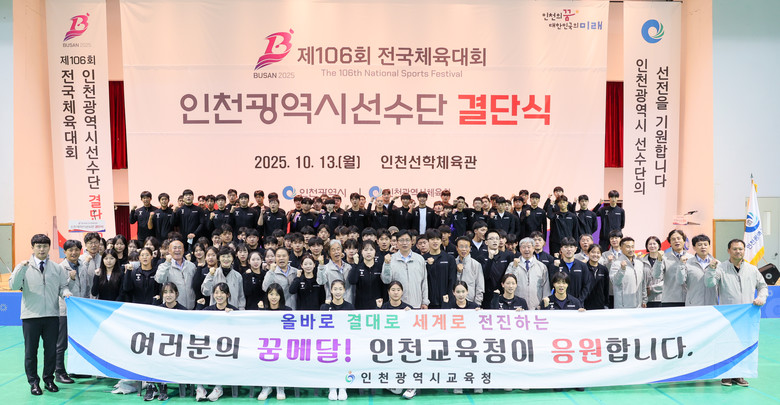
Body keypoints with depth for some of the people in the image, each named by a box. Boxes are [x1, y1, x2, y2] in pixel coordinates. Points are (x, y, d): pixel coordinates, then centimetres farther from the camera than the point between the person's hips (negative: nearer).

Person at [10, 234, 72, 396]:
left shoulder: (57, 268, 8)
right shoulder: (24, 267, 2)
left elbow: (63, 285, 12)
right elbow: (14, 285, -9)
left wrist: (66, 293, -10)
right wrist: (21, 268, -19)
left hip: (52, 315, 2)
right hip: (30, 316, -2)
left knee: (51, 349, 8)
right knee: (31, 350, 6)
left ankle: (49, 379, 23)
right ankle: (33, 382, 19)